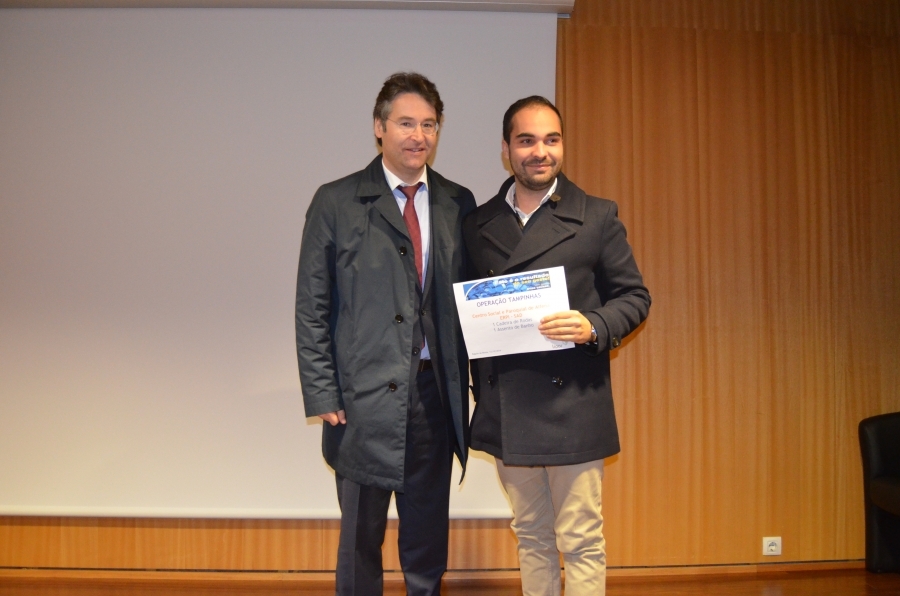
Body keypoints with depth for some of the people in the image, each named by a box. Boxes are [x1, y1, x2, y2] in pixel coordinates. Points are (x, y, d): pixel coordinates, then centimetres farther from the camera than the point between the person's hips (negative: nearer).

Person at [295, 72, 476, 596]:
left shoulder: (458, 204, 7)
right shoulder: (336, 203, -1)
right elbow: (312, 308, -2)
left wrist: (478, 377, 1)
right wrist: (322, 396, -7)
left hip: (436, 394, 3)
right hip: (365, 397, -3)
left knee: (429, 536, 15)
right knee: (361, 537, 10)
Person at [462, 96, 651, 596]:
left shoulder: (597, 217, 1)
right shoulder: (478, 225, 10)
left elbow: (634, 296, 3)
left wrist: (594, 327, -18)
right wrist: (479, 388, 2)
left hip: (572, 404, -3)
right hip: (504, 409, 4)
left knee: (581, 543, 3)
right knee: (531, 536, 16)